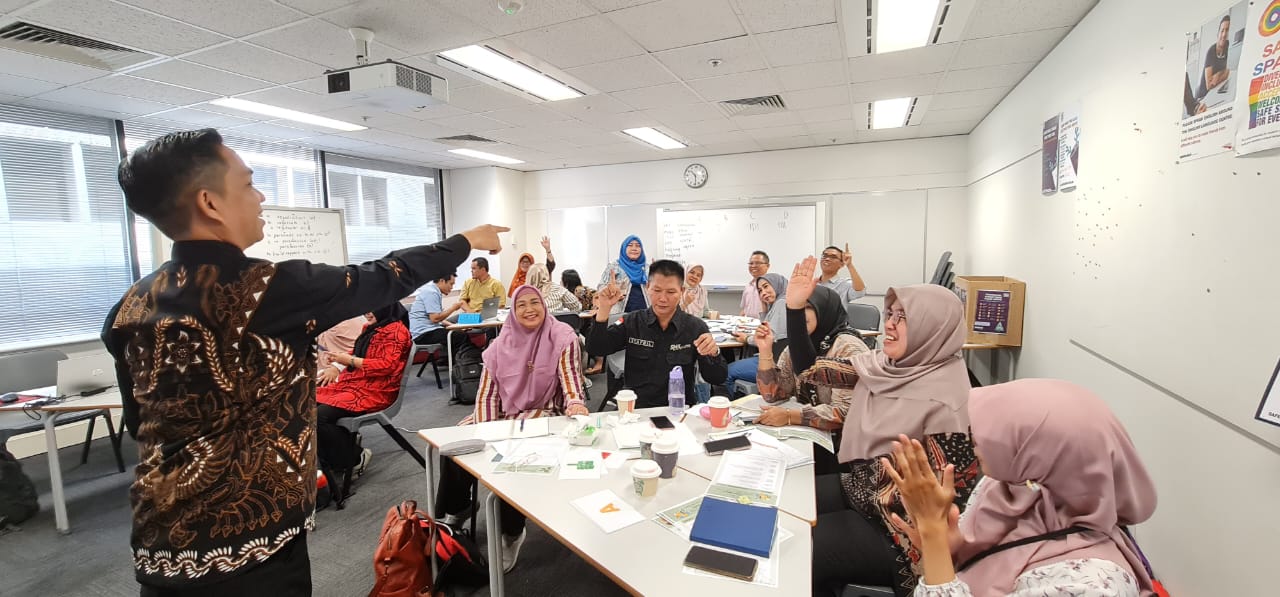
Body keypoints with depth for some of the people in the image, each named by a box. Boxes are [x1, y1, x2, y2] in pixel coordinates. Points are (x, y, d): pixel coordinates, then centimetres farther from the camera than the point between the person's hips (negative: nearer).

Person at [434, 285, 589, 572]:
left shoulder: (562, 337, -8)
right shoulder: (502, 342, 1)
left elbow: (570, 379, -16)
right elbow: (487, 392, -1)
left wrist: (576, 404, -38)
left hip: (543, 413, -4)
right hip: (504, 410, 4)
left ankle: (511, 532, -4)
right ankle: (455, 509, 14)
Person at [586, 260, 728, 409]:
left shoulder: (696, 327, -1)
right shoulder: (632, 322, 4)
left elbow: (717, 379, -2)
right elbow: (595, 349, -2)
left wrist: (713, 353, -23)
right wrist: (604, 309, -14)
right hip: (634, 408, 1)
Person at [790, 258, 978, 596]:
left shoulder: (944, 400, -25)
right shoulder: (883, 365, -3)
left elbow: (953, 490, -22)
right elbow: (810, 371, -3)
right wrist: (795, 308, -12)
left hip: (894, 527, -7)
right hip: (857, 489, 7)